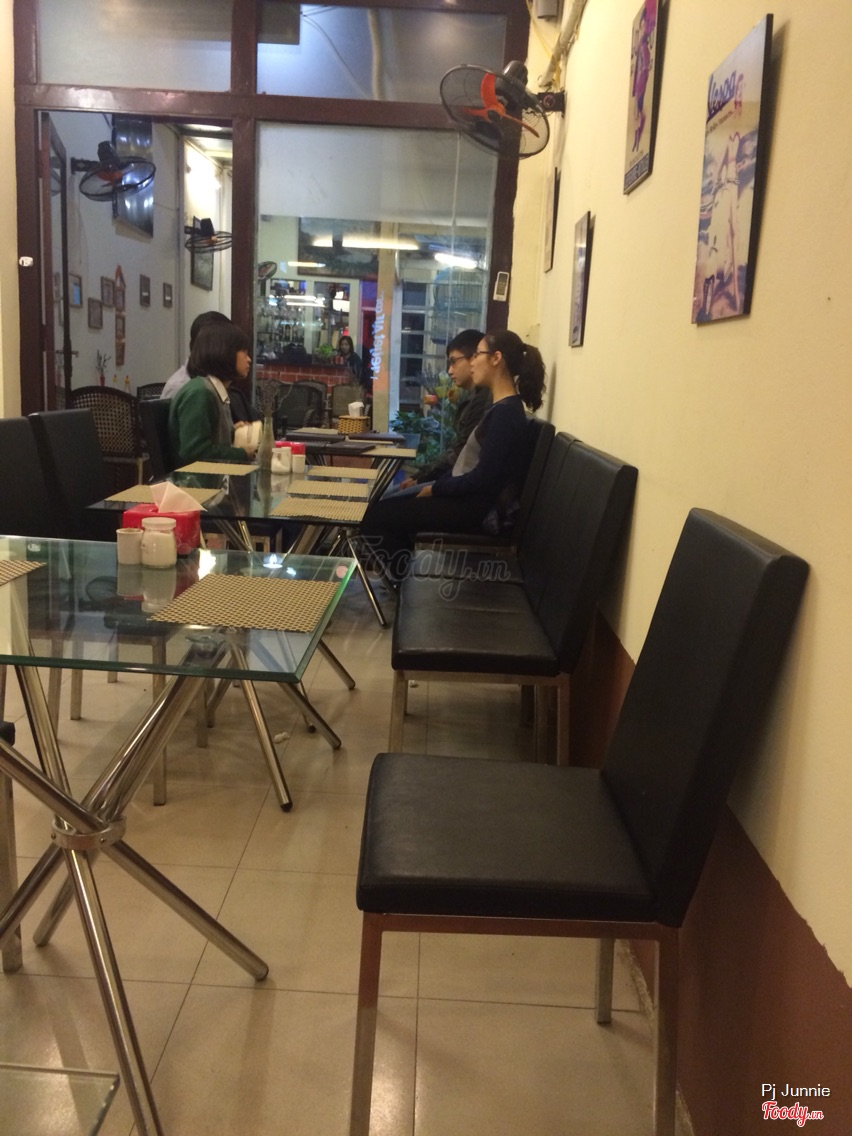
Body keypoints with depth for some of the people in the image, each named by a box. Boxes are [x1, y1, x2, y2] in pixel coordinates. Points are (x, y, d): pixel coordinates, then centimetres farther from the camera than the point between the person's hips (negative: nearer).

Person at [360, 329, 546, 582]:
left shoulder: (506, 412, -19)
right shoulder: (500, 407, 12)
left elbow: (482, 478, -23)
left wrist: (435, 490, -11)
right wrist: (433, 484, 8)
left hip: (475, 507, -10)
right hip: (466, 497, 10)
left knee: (373, 517, -10)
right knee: (385, 505, 12)